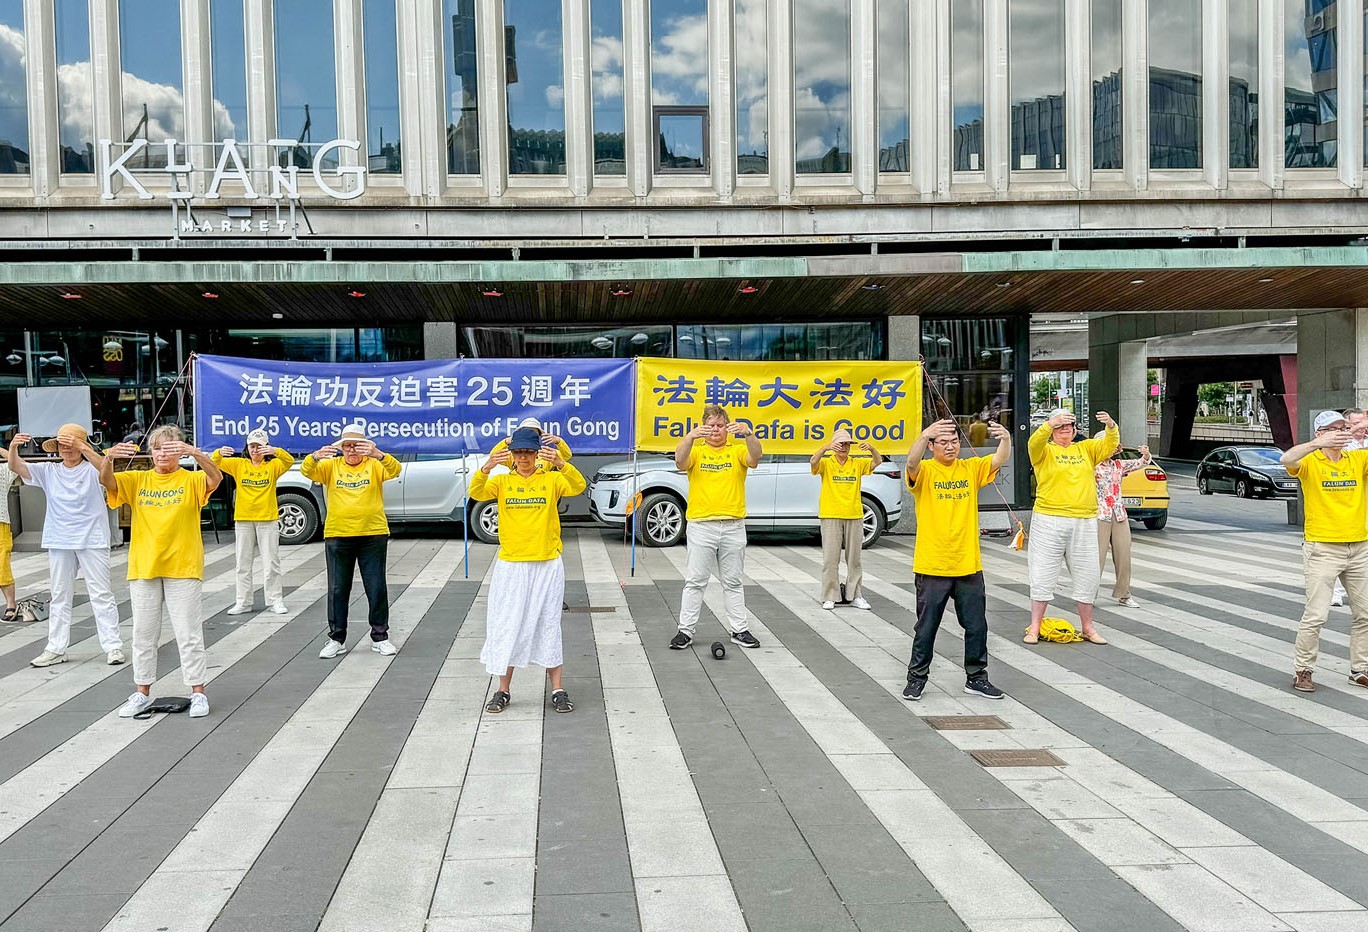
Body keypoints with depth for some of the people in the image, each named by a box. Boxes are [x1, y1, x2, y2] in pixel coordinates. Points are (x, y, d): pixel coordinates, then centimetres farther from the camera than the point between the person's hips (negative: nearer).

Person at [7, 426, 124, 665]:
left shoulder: (92, 470, -5)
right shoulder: (49, 472, 7)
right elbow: (17, 467, -3)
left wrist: (82, 447, -41)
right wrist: (13, 447, -24)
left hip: (92, 541, -4)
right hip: (59, 543, 5)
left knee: (101, 594, 0)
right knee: (59, 596, 11)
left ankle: (113, 646, 4)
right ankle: (56, 648, 18)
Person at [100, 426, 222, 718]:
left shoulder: (190, 480, -2)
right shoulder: (138, 480, 7)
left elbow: (215, 477, -22)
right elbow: (106, 481, -9)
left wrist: (194, 453, -39)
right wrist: (109, 457, -30)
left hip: (183, 568, -3)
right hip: (143, 568, 3)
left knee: (189, 633, 2)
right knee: (143, 634, 12)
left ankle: (198, 692, 11)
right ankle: (143, 692, 24)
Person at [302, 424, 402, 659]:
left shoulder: (374, 464, 1)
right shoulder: (331, 465, 5)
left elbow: (394, 470, -18)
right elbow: (307, 471, -10)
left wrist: (378, 455, -39)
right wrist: (316, 456, -33)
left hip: (373, 536, -1)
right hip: (337, 535, 1)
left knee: (377, 588, 4)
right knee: (337, 589, 6)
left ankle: (380, 637, 16)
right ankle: (336, 638, 17)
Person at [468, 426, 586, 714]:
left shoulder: (551, 479, 0)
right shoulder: (502, 481, 3)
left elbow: (578, 487, -19)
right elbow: (476, 493, -15)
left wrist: (560, 463, -38)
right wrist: (486, 468, -35)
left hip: (547, 566, -1)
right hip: (510, 566, 1)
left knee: (549, 626, 6)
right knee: (507, 627, 6)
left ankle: (557, 690, 13)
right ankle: (503, 691, 16)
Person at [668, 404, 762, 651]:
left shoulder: (737, 450, 5)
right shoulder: (696, 451, 3)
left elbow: (755, 457, -16)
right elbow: (680, 461, -18)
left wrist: (748, 434, -36)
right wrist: (691, 436, -37)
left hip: (733, 526, 1)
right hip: (701, 525, -1)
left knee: (733, 582, 11)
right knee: (695, 581, 2)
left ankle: (740, 630, 17)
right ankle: (685, 630, 7)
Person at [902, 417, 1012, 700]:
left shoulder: (971, 468, 6)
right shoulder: (925, 470, -4)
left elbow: (1001, 459, -7)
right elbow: (912, 462, -27)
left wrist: (1006, 439, -30)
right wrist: (924, 435, -46)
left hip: (969, 565, 3)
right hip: (932, 567, -3)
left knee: (976, 626, 11)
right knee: (926, 627, 7)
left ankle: (976, 677, 26)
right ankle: (917, 678, 20)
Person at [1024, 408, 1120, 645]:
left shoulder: (1086, 448, 12)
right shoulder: (1044, 450, 1)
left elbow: (1110, 445, 0)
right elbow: (1034, 443, -20)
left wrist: (1111, 425, -21)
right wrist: (1051, 424, -37)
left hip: (1084, 523, 3)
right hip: (1049, 521, -3)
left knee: (1087, 575, 9)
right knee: (1043, 574, 1)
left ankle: (1087, 627, 22)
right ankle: (1034, 627, 9)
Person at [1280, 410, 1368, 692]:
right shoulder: (1310, 462, -6)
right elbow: (1287, 459, -27)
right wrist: (1320, 443, -39)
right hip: (1323, 549, -5)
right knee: (1316, 615, -4)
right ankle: (1302, 670, 8)